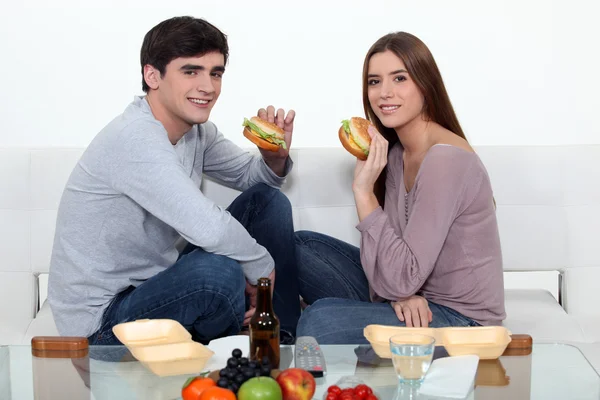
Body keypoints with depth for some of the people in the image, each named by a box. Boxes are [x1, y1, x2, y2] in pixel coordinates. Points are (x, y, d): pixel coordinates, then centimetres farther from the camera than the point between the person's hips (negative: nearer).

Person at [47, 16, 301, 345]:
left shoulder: (196, 129, 2)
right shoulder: (133, 138, -27)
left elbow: (251, 176, 16)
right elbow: (208, 228, -37)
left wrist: (276, 155, -8)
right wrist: (262, 266, -18)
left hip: (156, 281, 10)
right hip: (103, 323, -9)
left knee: (268, 200, 6)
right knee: (219, 271, -36)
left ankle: (287, 338, 10)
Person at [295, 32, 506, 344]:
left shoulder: (445, 160, -23)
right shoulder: (395, 152, 5)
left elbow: (400, 281, -27)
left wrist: (364, 191, -26)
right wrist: (401, 294, -19)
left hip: (458, 317, -9)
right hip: (415, 300, 9)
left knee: (320, 319, -26)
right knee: (301, 245, 7)